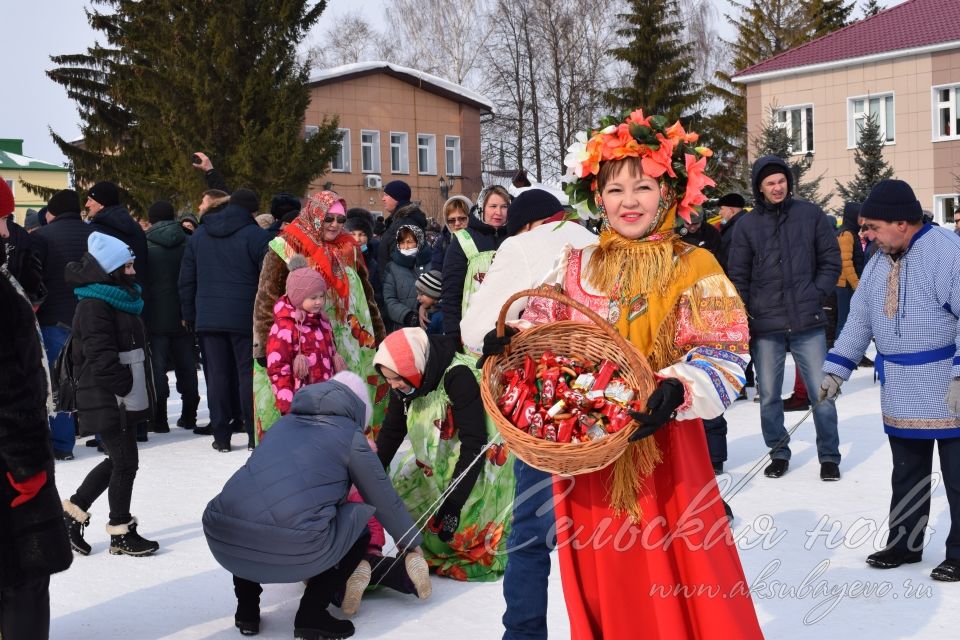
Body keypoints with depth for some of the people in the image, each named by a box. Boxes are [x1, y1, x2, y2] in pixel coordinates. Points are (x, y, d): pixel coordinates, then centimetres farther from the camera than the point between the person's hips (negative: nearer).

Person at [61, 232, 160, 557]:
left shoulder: (120, 299, 15)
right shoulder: (94, 306, -17)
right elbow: (102, 357, -23)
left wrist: (137, 391, 14)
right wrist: (126, 387, -19)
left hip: (123, 399, 10)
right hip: (108, 401, -10)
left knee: (117, 460, 16)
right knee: (125, 462, -1)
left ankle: (72, 512, 27)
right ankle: (121, 533, 12)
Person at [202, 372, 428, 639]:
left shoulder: (284, 423, 28)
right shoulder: (349, 434, 14)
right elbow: (385, 500, 23)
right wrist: (410, 545, 40)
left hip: (222, 540, 5)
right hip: (292, 549, -5)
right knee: (359, 520, 21)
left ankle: (247, 608, 30)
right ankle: (312, 614, 12)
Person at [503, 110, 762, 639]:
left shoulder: (694, 270, -3)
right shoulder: (575, 267, 7)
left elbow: (722, 358, -10)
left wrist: (678, 391, -27)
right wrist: (510, 342, -8)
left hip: (664, 452, -3)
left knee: (672, 578, 3)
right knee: (600, 587, 14)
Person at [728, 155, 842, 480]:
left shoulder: (811, 214, 3)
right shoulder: (747, 225, 4)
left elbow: (831, 261, 8)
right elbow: (738, 276, 6)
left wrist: (816, 295, -3)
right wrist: (743, 320, 1)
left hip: (808, 322, -1)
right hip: (766, 325, 1)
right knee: (769, 396, 8)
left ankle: (829, 456, 17)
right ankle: (779, 453, 25)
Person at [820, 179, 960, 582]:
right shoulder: (877, 263, 9)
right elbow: (859, 320, 14)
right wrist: (835, 370, 10)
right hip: (900, 394, 7)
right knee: (907, 472, 17)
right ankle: (904, 543, 28)